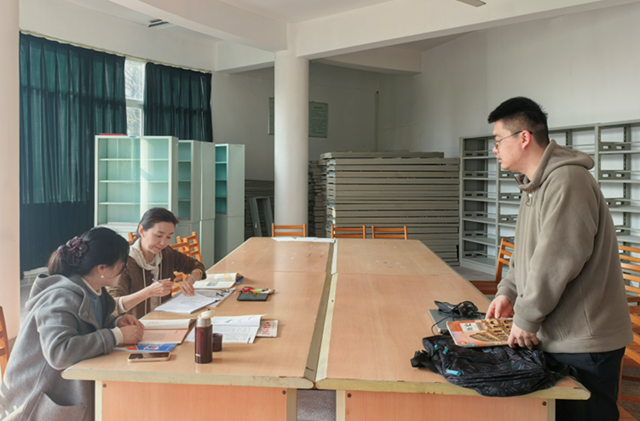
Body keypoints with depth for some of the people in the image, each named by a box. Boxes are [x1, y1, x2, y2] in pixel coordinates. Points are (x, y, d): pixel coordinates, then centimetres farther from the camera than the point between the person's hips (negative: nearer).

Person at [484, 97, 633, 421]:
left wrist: (526, 319, -16)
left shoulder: (567, 180, -19)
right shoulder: (535, 185, 15)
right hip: (556, 337, 10)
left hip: (583, 344, -10)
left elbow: (557, 260, -25)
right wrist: (508, 291, 7)